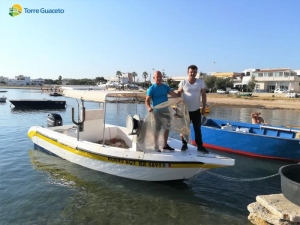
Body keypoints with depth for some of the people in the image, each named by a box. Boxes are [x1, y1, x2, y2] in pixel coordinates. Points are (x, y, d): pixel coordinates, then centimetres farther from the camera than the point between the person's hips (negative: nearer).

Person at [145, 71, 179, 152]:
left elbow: (173, 94, -8)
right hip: (157, 111, -5)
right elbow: (147, 101, -15)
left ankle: (165, 145, 27)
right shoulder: (151, 89, -9)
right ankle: (156, 146, 17)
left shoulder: (166, 87, 5)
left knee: (167, 128, 13)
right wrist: (149, 107, -36)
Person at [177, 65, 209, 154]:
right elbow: (178, 95, -2)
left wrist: (204, 107, -1)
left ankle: (200, 146, 17)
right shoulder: (183, 82, -7)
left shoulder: (200, 82, -2)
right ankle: (184, 144, 24)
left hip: (196, 110, 1)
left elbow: (204, 95, 2)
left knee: (198, 129, 8)